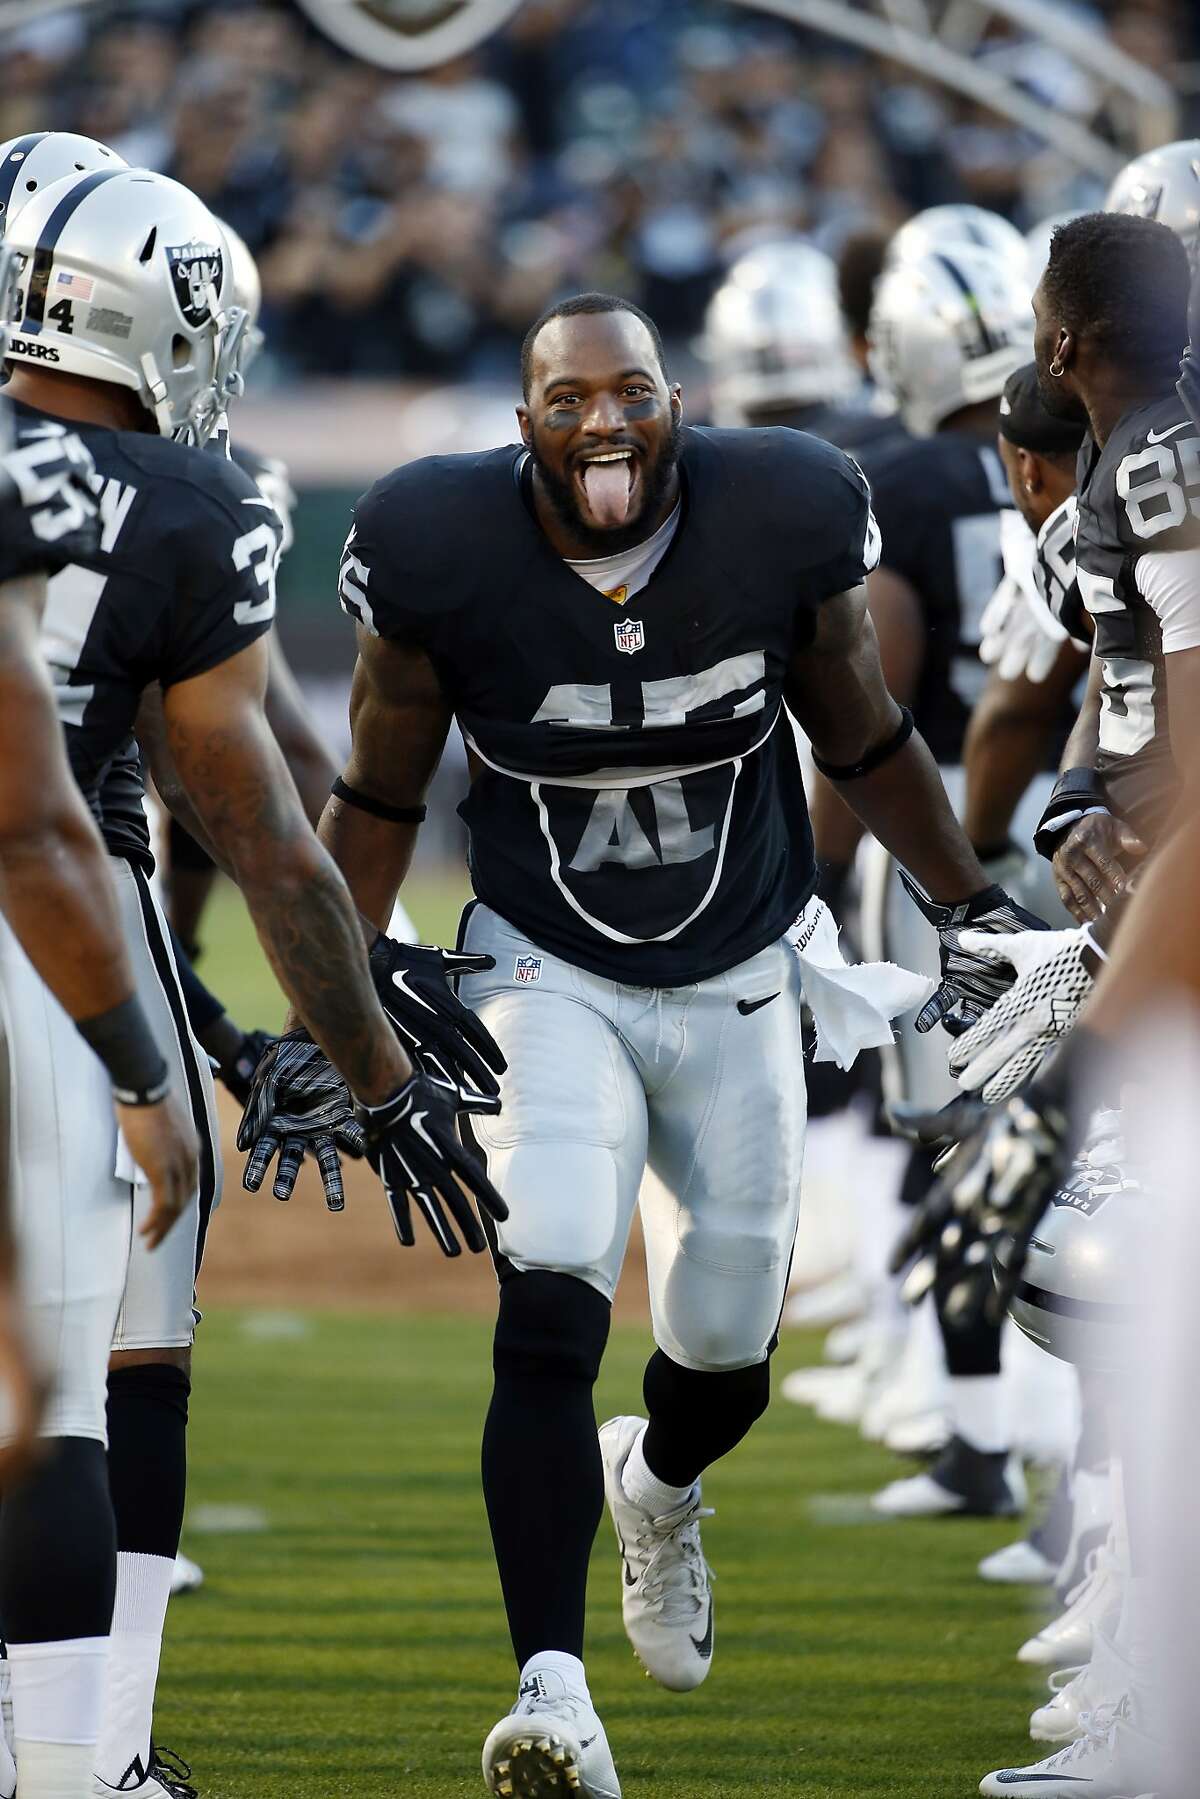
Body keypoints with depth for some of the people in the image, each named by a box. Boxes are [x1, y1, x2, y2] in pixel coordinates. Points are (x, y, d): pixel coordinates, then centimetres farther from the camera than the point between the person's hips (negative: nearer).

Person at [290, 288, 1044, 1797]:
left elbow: (862, 740, 4)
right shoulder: (446, 555, -17)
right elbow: (379, 799, -2)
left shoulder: (777, 524, -14)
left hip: (738, 985, 2)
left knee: (726, 1355, 10)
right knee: (548, 1319, -22)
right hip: (550, 979, -2)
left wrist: (974, 905, 8)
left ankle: (655, 1487, 48)